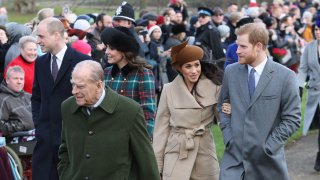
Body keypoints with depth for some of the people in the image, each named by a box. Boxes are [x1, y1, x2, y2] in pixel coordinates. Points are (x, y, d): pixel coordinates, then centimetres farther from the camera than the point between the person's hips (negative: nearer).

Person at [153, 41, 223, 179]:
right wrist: (157, 165, 1)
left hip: (205, 153, 1)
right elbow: (162, 128, 2)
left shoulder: (213, 87, -2)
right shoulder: (169, 90, -2)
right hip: (176, 154, 0)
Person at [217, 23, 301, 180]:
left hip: (267, 159, -2)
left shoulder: (285, 76, -8)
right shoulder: (231, 71, 3)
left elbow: (292, 118, -6)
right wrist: (228, 137, 2)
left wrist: (268, 146, -9)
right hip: (234, 154, 2)